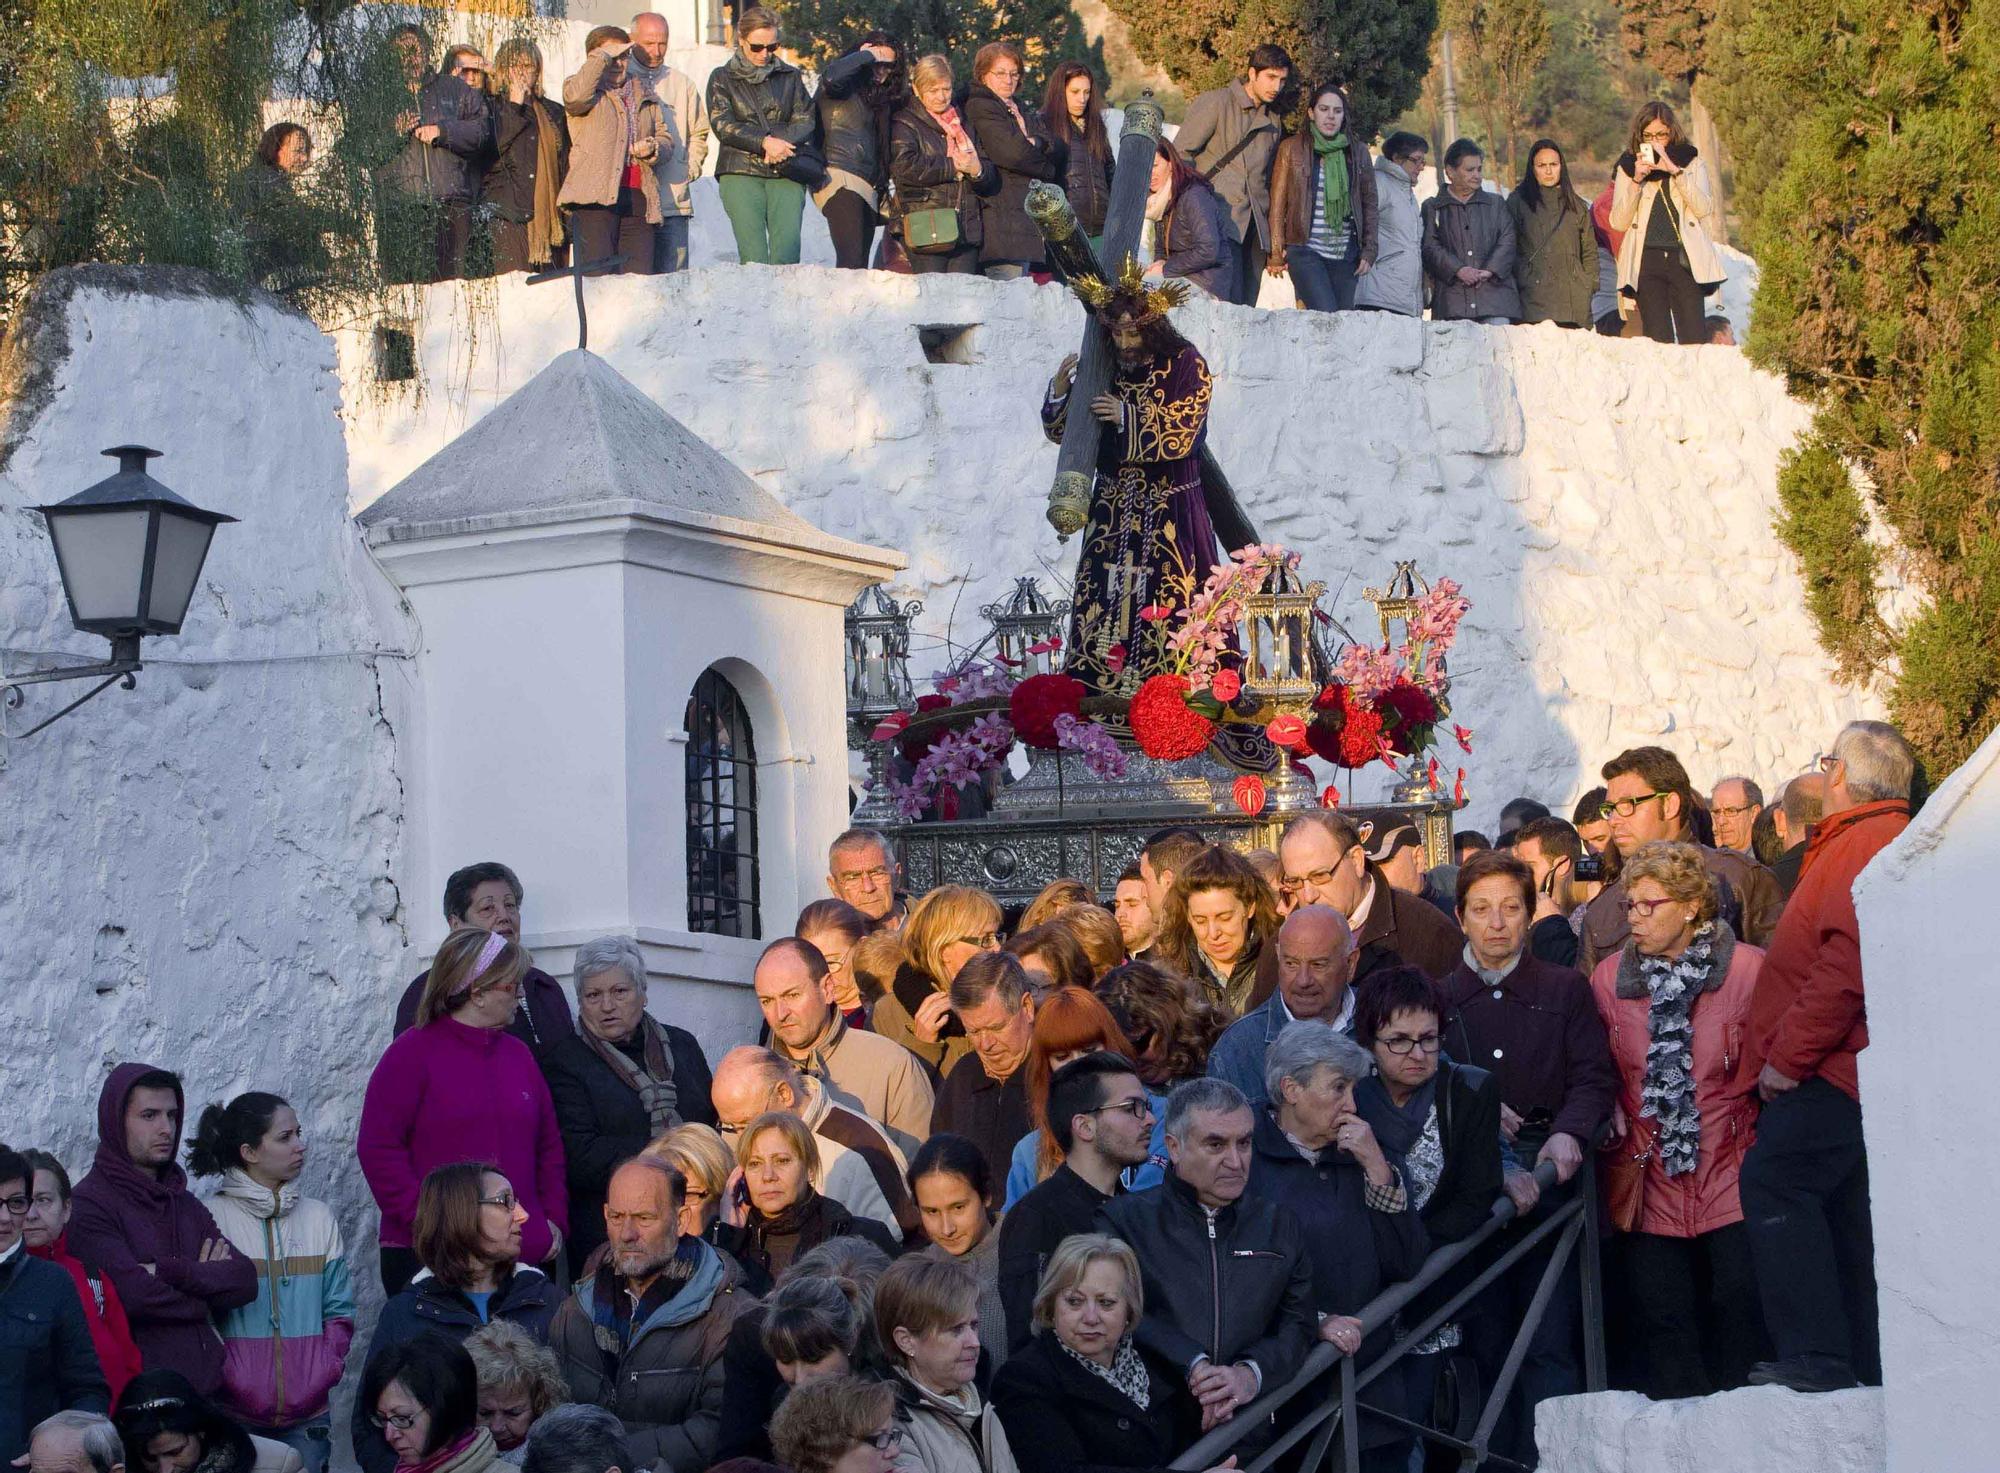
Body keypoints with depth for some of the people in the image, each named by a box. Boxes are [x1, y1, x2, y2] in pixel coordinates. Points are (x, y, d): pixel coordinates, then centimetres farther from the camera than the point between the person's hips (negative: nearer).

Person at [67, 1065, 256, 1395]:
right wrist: (205, 1280, 1)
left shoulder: (185, 1204, 18)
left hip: (207, 1390, 6)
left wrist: (169, 1271, -11)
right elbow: (135, 1295, -18)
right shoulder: (89, 1204, -5)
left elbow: (245, 1281, 5)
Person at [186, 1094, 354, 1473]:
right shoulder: (212, 1218, -3)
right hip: (233, 1413, -3)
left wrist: (324, 1373, -4)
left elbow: (339, 1310, 10)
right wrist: (232, 1378, -14)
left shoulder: (319, 1218, 9)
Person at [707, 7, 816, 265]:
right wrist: (764, 142, -13)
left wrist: (780, 142, -10)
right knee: (753, 256, -15)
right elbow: (722, 125, -1)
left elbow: (806, 121, 10)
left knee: (787, 251, -16)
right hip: (740, 174, -1)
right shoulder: (722, 78, 12)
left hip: (785, 175, 1)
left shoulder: (789, 76, 18)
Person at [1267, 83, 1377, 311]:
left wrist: (1369, 251, 7)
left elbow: (1369, 203, 15)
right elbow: (1278, 204, 4)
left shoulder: (1358, 151, 12)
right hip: (1305, 251, -3)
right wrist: (1277, 254, -1)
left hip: (1346, 254, 3)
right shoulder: (1292, 149, 4)